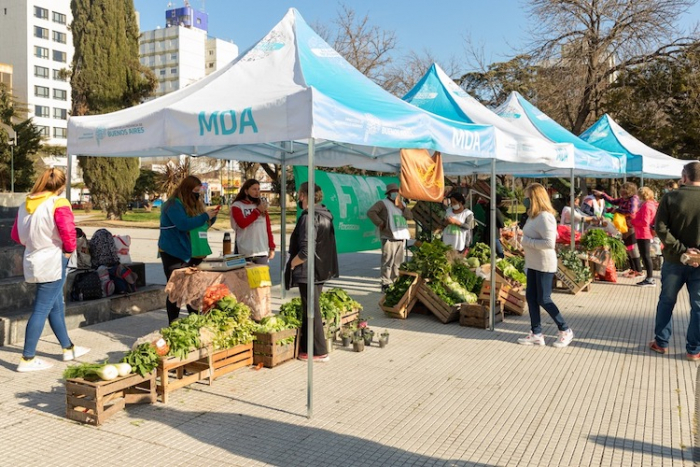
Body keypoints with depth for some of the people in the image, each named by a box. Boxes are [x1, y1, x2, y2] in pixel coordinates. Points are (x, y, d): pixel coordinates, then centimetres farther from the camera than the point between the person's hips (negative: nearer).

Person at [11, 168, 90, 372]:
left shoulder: (26, 204, 9)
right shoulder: (58, 203, -13)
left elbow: (16, 235, 15)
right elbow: (67, 231, -24)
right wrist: (69, 250, -7)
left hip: (34, 260, 8)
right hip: (52, 262, -8)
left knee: (57, 306, 18)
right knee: (42, 309, -2)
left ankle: (68, 349, 30)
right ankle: (27, 359, 4)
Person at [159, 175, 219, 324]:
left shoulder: (195, 203, 12)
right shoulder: (173, 205, -14)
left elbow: (203, 224, 20)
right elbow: (184, 224, -28)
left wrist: (212, 216, 1)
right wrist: (205, 215, -23)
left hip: (192, 252, 8)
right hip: (174, 253, -8)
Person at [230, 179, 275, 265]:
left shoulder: (262, 205, 15)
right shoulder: (237, 206, 2)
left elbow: (268, 227, 14)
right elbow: (242, 223, -13)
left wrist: (272, 247, 8)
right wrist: (258, 211, -11)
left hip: (262, 252, 4)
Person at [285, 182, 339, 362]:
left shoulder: (308, 218, -20)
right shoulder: (325, 216, 9)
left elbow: (305, 251, -26)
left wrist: (291, 264, -10)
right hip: (322, 271, 9)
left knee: (311, 311, 1)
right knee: (310, 310, 18)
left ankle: (319, 352, 10)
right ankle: (307, 347, 28)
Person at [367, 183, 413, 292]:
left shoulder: (402, 203, 21)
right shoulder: (383, 203, -1)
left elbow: (410, 216, 11)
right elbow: (370, 212, -12)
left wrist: (402, 207, -3)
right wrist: (380, 223, -16)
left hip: (401, 237, 7)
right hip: (389, 237, -7)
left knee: (397, 262, 11)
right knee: (388, 262, -10)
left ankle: (394, 282, 20)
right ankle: (385, 284, -7)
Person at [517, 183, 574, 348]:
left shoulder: (544, 217, -20)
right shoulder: (534, 216, 9)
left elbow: (549, 243, -27)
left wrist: (526, 241, -21)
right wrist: (525, 241, 2)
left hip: (544, 265, -9)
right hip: (533, 264, 9)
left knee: (544, 299, -1)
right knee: (531, 297, 9)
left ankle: (565, 331, 16)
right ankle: (536, 334, 17)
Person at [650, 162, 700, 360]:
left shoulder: (670, 197, -7)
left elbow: (660, 228, -14)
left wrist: (681, 249, -13)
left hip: (675, 259, 0)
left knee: (666, 301, 14)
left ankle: (661, 343, 21)